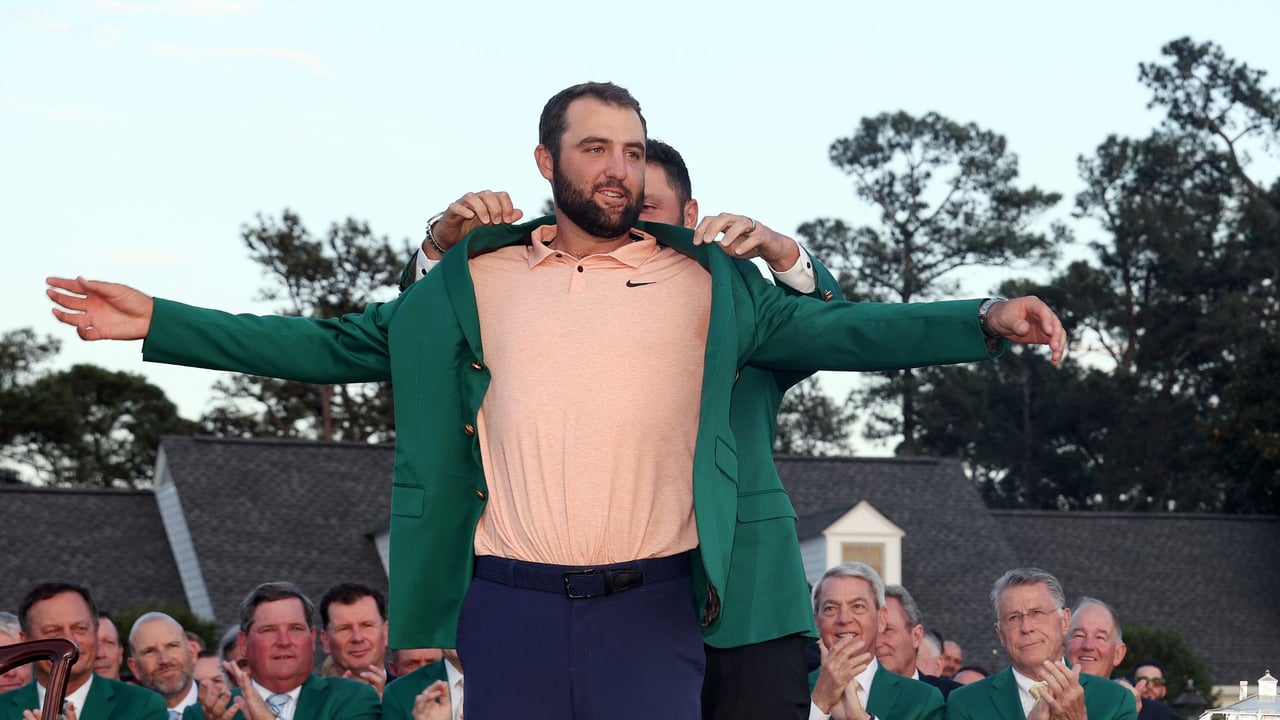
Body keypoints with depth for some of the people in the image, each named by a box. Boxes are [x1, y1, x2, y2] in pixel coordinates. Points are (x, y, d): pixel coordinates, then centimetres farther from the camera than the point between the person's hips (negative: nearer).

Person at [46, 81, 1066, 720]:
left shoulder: (705, 280, 9)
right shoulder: (477, 280, 11)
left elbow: (844, 330, 6)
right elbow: (340, 344, 13)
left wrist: (986, 321, -8)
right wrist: (158, 322, 8)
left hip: (651, 607, -1)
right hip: (512, 605, 1)